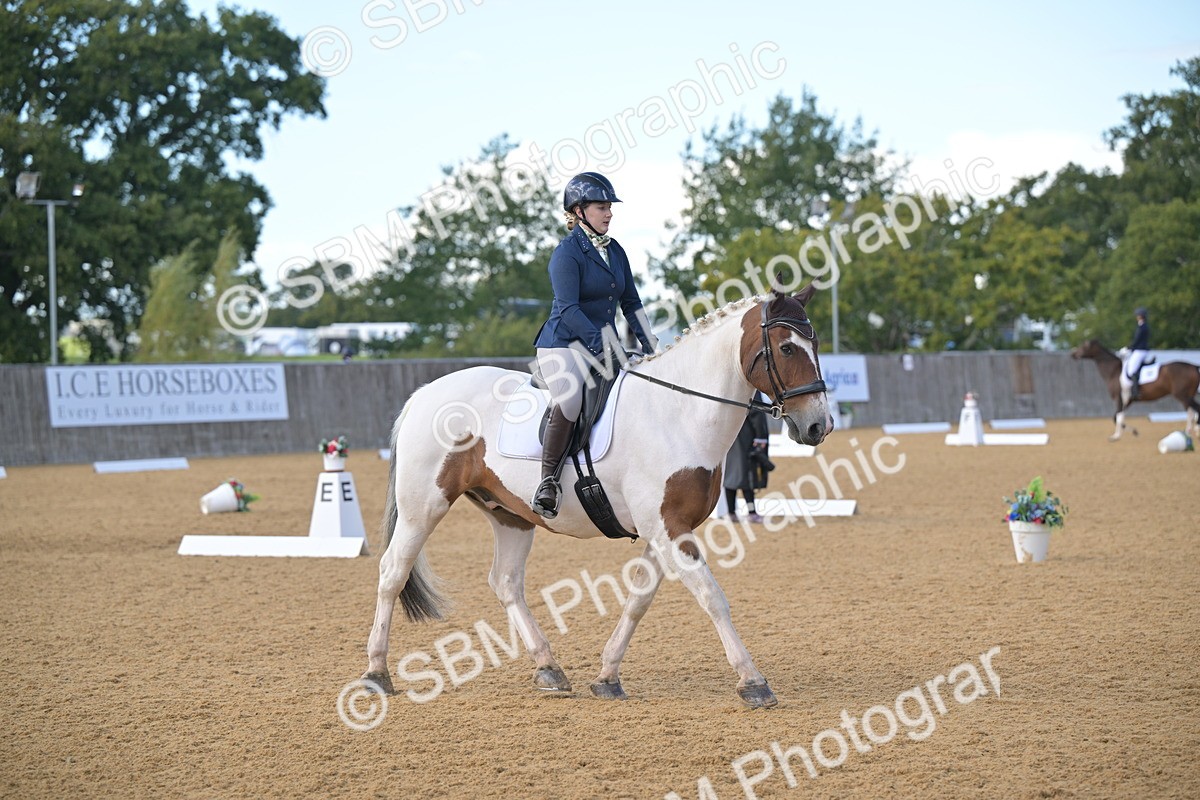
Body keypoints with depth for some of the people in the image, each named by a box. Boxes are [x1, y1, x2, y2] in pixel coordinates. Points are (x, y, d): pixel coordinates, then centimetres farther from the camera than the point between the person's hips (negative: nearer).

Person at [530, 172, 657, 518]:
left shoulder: (615, 251, 13)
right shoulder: (567, 253, -10)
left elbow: (631, 303, 19)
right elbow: (568, 308, -19)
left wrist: (651, 345, 10)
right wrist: (604, 345, -25)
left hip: (605, 344, 8)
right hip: (563, 344, -8)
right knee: (570, 396, -35)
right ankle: (548, 480, -27)